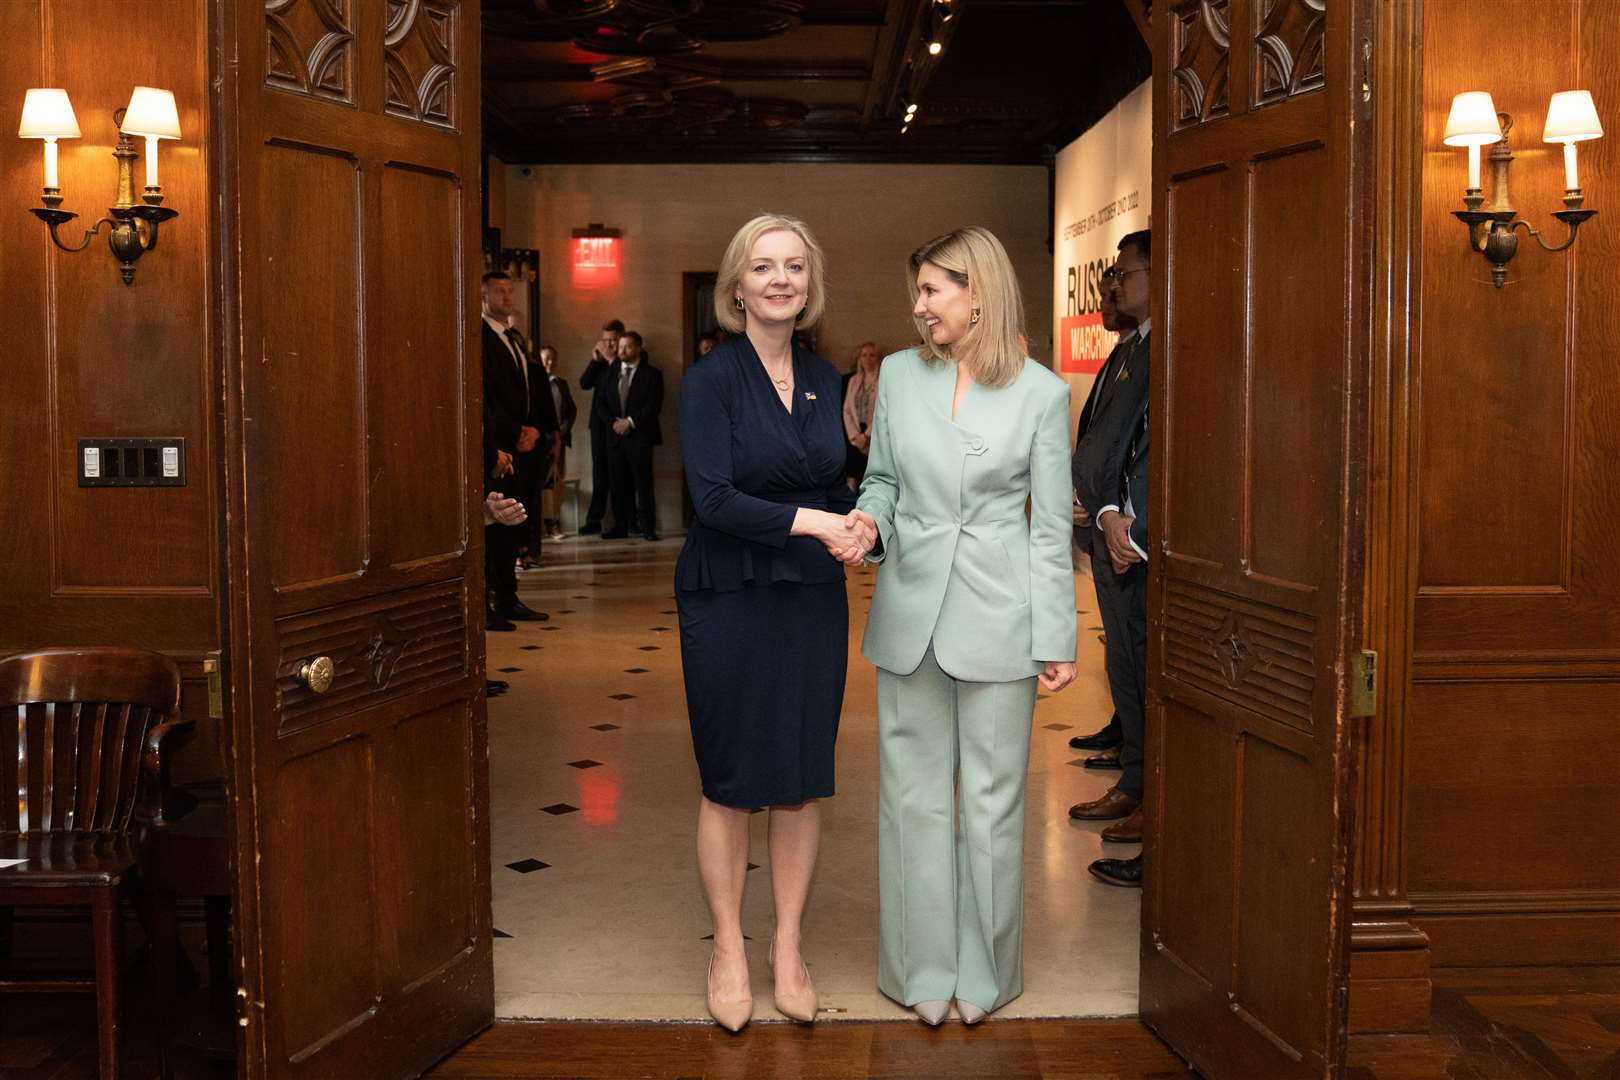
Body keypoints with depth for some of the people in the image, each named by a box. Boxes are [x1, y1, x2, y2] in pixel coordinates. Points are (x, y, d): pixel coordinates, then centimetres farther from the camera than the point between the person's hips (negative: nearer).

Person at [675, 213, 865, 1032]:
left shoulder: (823, 378, 8)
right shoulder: (710, 380, -8)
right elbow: (713, 498, -18)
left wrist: (857, 522, -6)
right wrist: (810, 521, -25)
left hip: (812, 599, 5)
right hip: (728, 601, -4)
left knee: (803, 780, 9)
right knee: (729, 782, 5)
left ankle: (788, 948, 23)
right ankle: (728, 949, 21)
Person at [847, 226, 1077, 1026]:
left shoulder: (1040, 392, -4)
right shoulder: (899, 374, 3)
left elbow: (1050, 526, -2)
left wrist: (1057, 639, -3)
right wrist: (870, 518, -10)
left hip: (996, 620, -2)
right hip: (910, 612, 3)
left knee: (991, 802, 7)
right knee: (914, 796, 9)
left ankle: (983, 970, 22)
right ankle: (926, 968, 22)